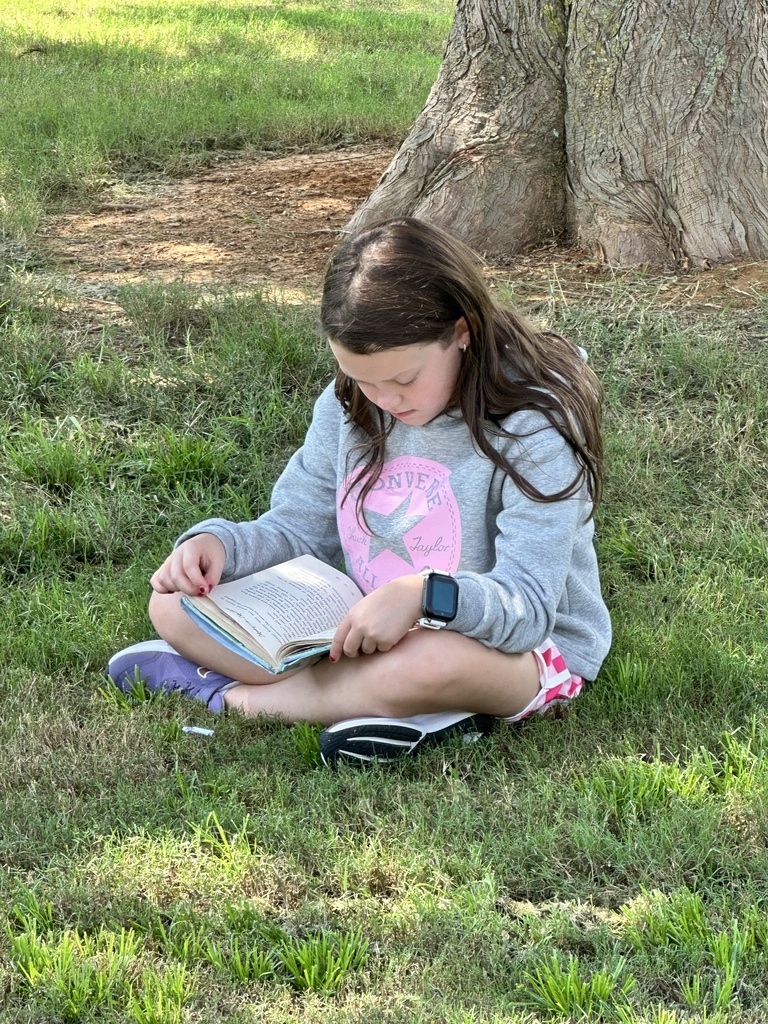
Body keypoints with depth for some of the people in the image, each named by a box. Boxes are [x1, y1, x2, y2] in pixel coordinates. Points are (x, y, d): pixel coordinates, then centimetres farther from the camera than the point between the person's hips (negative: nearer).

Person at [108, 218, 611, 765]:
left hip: (526, 651, -6)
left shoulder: (533, 425, -19)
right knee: (176, 604, -7)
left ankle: (224, 692, -16)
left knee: (427, 661, -43)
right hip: (369, 633, 6)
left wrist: (422, 597, -44)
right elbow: (299, 529, 9)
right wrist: (216, 542, -14)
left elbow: (527, 606, -25)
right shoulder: (350, 406, -1)